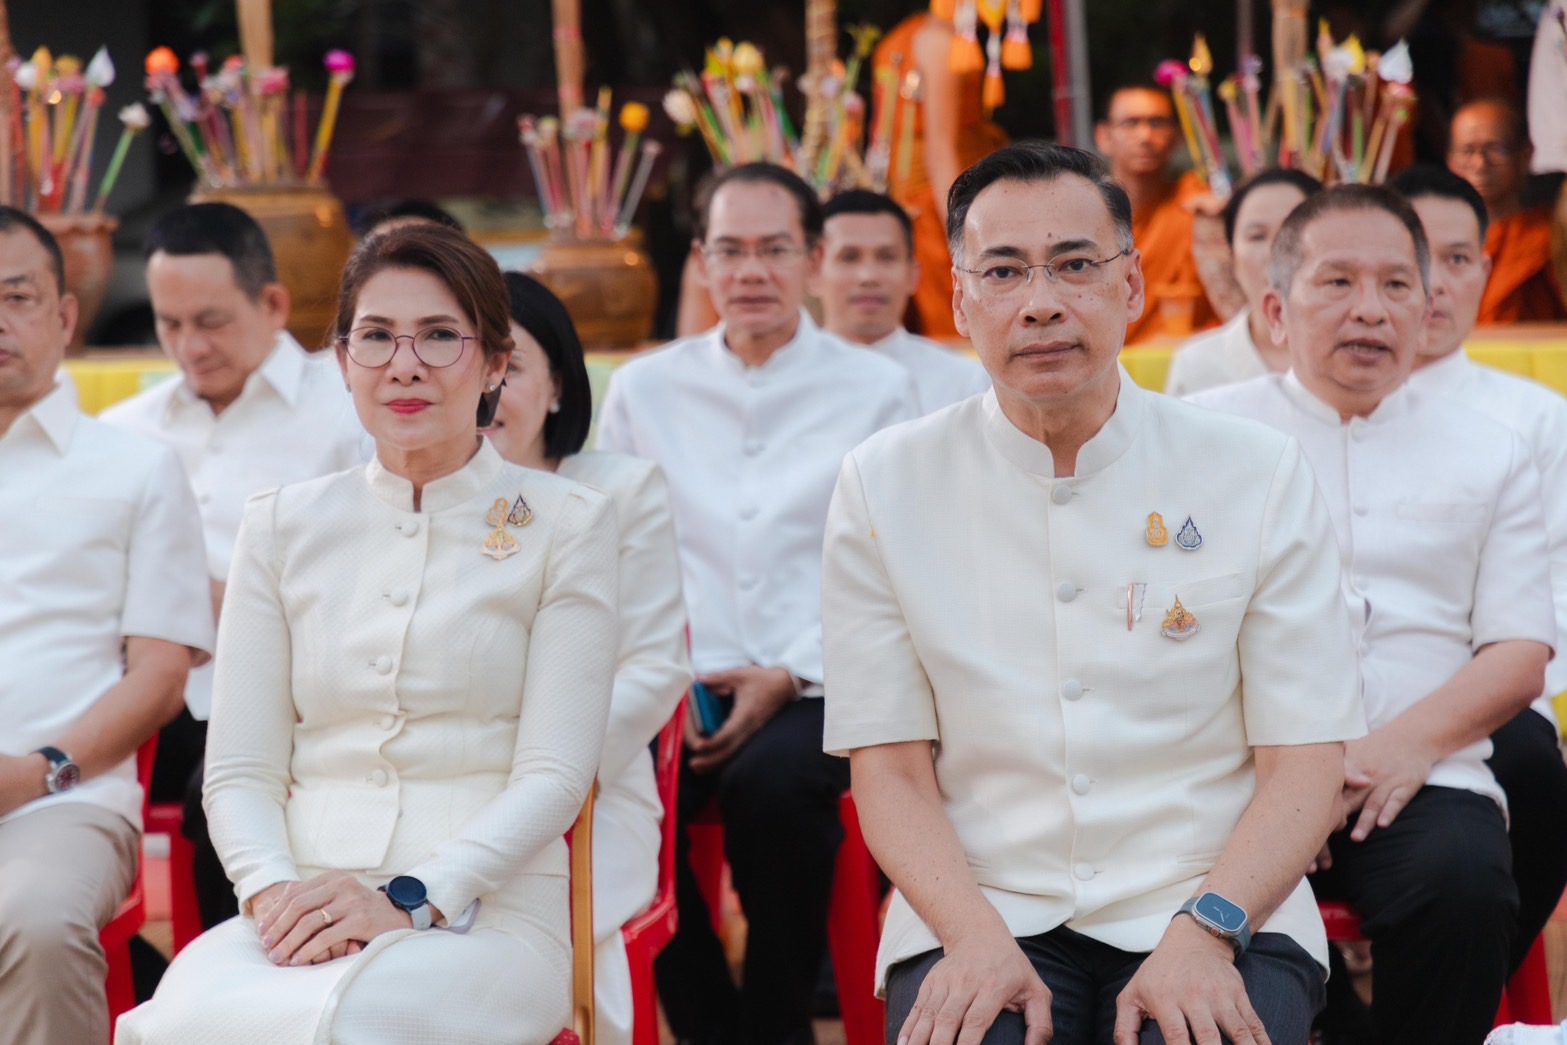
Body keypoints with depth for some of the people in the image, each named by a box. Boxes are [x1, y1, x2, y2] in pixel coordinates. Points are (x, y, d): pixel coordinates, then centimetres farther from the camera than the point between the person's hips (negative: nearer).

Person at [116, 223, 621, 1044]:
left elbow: (554, 775, -2)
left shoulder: (565, 526, 7)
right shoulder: (282, 525, 16)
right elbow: (239, 770, 10)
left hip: (483, 921, -2)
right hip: (302, 916, 3)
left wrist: (409, 902, -16)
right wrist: (274, 892, -12)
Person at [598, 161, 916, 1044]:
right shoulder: (646, 389, 15)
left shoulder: (877, 391, 8)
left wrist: (789, 676, -10)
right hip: (680, 679, 2)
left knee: (771, 781, -36)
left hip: (819, 684, -2)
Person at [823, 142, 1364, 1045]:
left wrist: (1202, 932, -16)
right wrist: (978, 938, -15)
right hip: (983, 914, 0)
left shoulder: (1260, 476, 4)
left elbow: (1306, 763, 1)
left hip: (1213, 911, 0)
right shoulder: (885, 487, 5)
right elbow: (891, 771, 3)